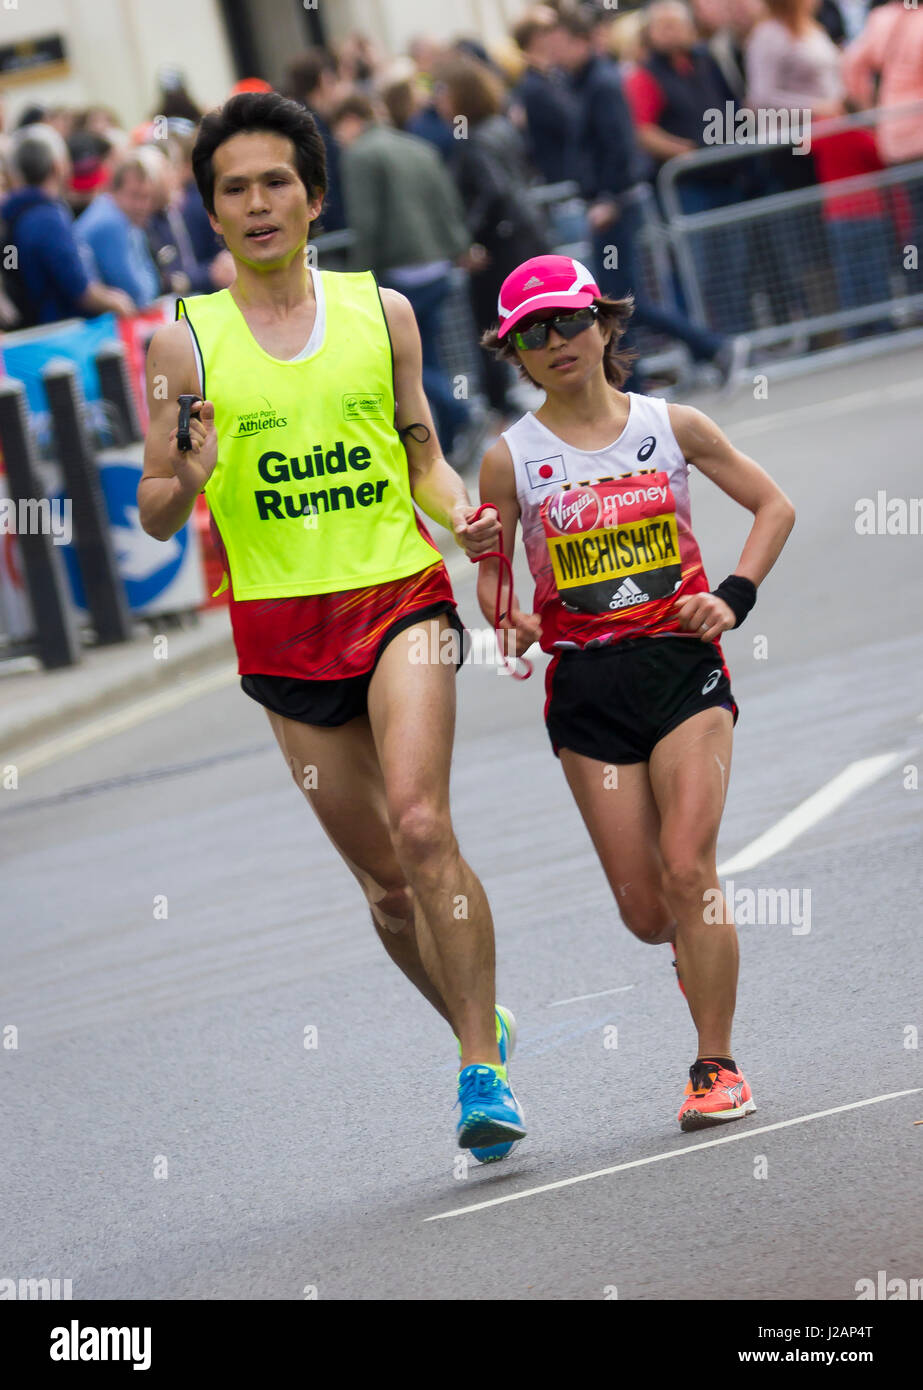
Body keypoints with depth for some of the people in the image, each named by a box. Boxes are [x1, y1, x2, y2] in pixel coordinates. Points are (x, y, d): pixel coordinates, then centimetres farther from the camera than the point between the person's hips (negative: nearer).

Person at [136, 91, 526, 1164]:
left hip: (401, 596, -1)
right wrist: (188, 482, -18)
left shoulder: (381, 311, 6)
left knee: (421, 828, -20)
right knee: (381, 877, 7)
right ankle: (480, 1027, 30)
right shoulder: (185, 340, 1)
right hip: (282, 628, 1)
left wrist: (459, 512, -5)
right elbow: (155, 515, 4)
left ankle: (484, 1069, -14)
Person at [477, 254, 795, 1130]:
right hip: (585, 687, 1)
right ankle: (703, 950, 37)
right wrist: (511, 619, -13)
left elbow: (774, 506, 11)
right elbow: (490, 571, 9)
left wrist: (735, 597, -2)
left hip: (682, 664, -1)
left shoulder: (672, 427, 1)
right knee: (643, 909, 0)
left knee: (687, 872, -14)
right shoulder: (511, 458, -1)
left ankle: (716, 1065, -2)